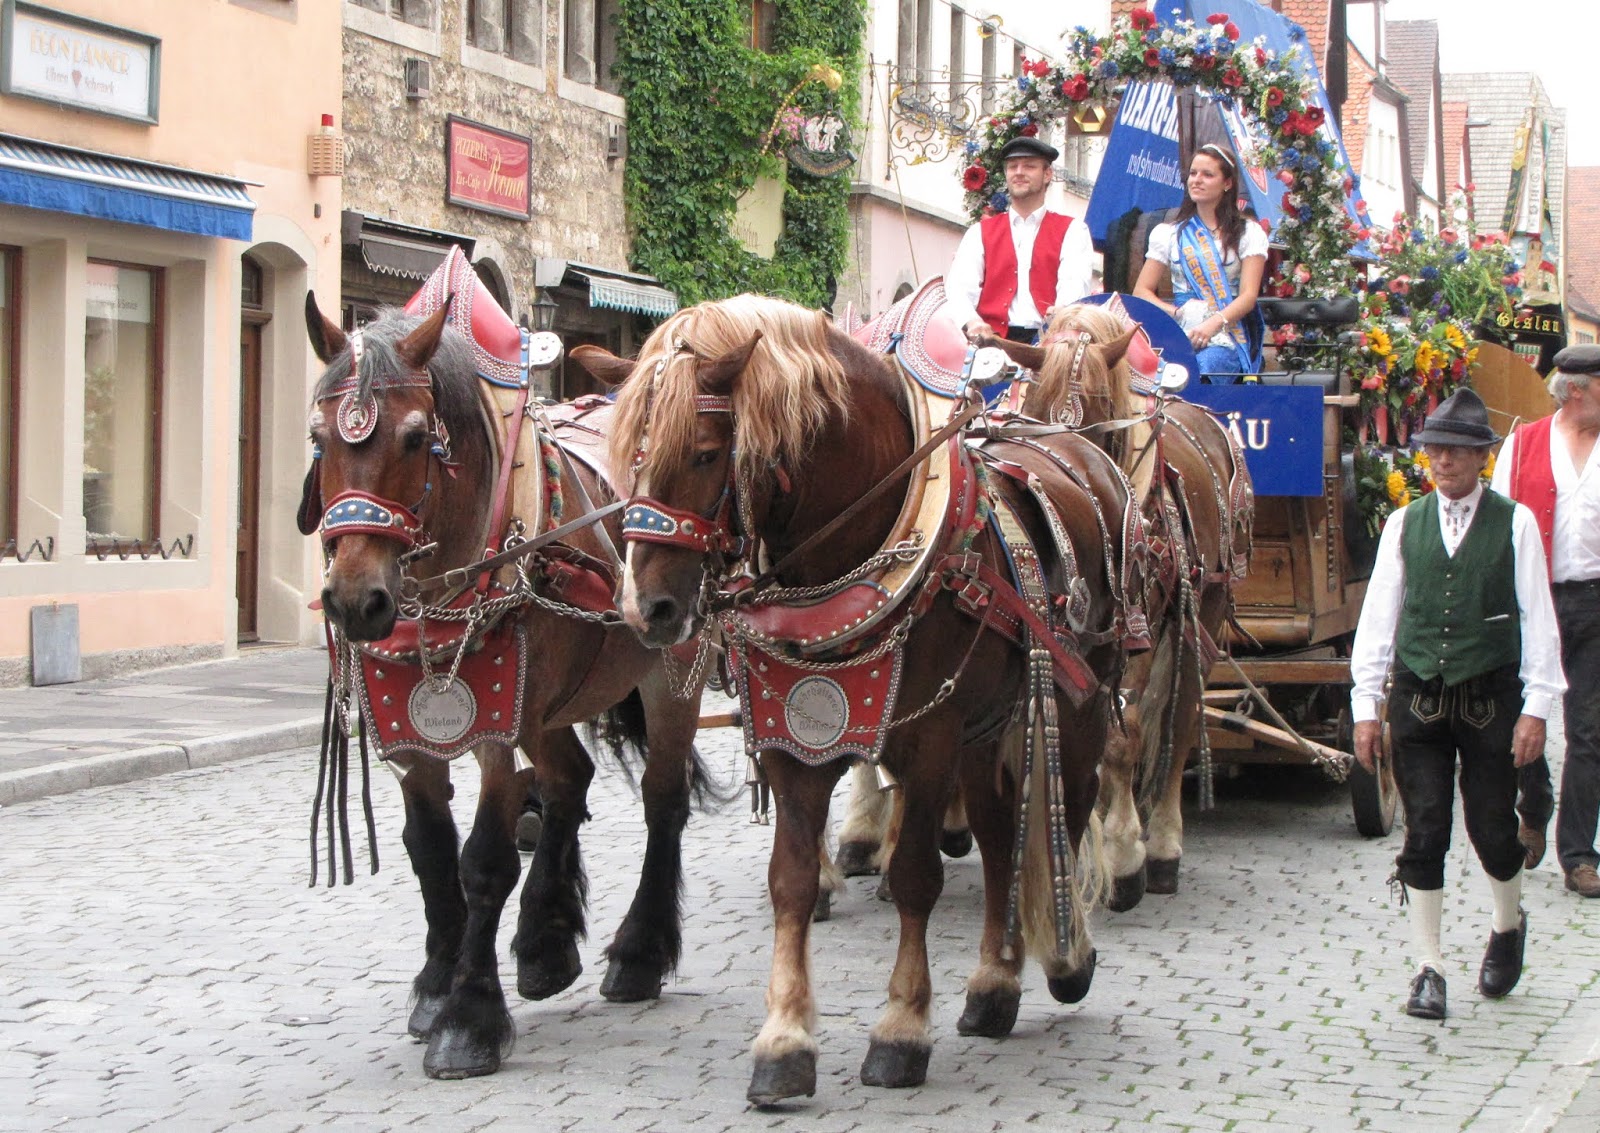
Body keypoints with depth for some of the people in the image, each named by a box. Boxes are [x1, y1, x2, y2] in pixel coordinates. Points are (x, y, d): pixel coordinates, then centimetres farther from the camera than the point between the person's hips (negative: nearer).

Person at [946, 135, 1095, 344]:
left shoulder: (1072, 230, 14)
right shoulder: (980, 232, 18)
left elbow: (1076, 282, -4)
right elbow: (959, 286, 4)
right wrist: (971, 322, -19)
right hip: (993, 338, 1)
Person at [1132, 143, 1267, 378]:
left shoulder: (1249, 233, 11)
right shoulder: (1168, 234, 19)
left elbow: (1249, 296, 0)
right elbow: (1141, 291, 12)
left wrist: (1213, 324, -19)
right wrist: (1176, 312, -9)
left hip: (1228, 333, -1)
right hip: (1180, 334, 1)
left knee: (1210, 362, -37)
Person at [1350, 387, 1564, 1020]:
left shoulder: (1515, 524, 0)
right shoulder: (1404, 524, 6)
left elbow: (1537, 618, -1)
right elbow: (1378, 614, 6)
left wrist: (1536, 707, -6)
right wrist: (1365, 705, 1)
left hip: (1490, 699, -1)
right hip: (1418, 699, 1)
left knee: (1491, 827, 4)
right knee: (1424, 832, -3)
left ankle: (1508, 926, 35)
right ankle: (1428, 969, 4)